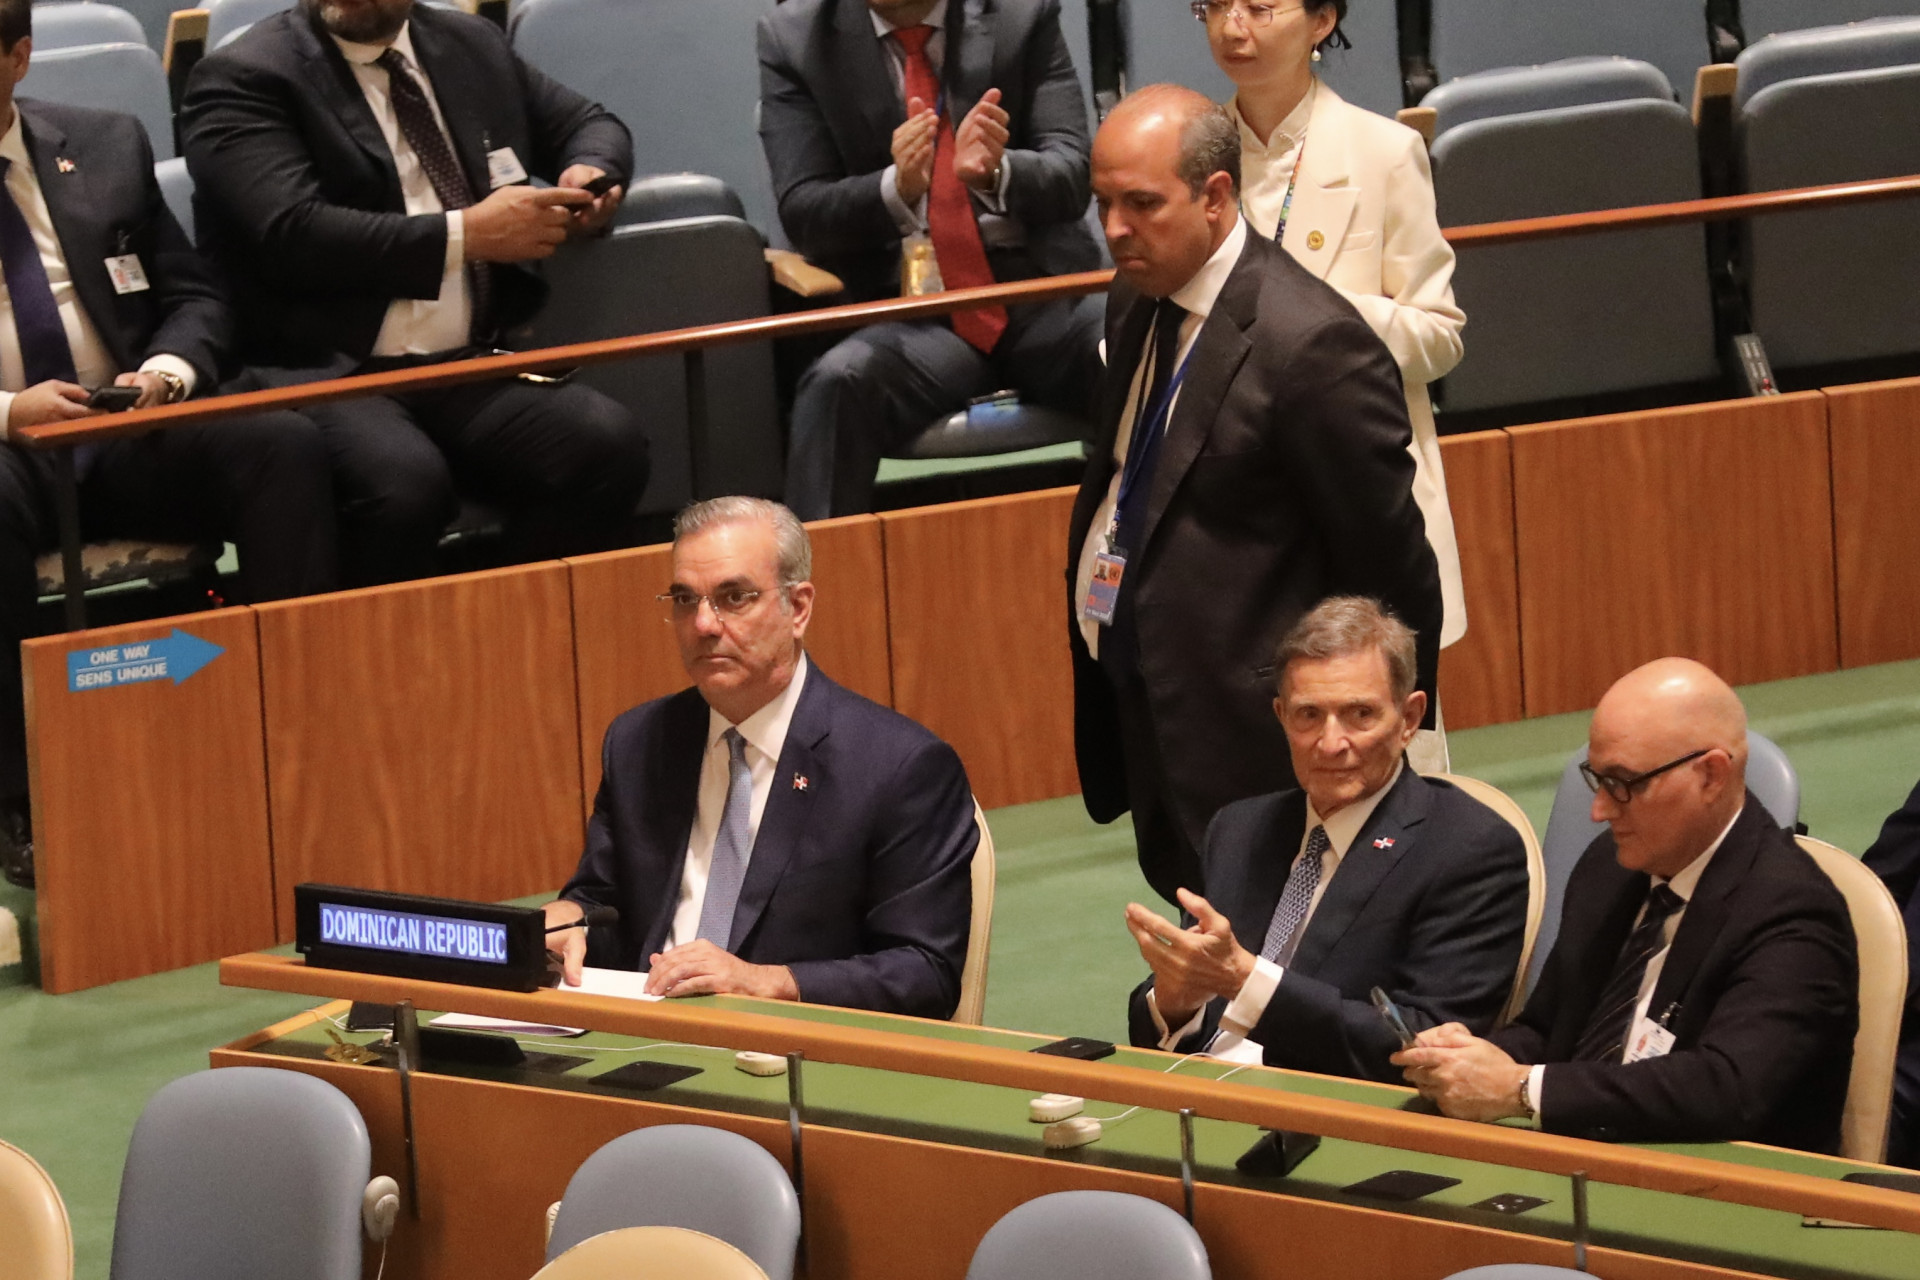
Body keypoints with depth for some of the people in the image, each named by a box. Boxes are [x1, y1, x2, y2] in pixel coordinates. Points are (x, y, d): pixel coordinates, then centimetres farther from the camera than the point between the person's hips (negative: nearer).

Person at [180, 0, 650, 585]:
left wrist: (592, 173, 7)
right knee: (402, 484, -37)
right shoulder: (243, 78, 0)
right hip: (325, 372, -5)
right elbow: (289, 235, -14)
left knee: (609, 446, -24)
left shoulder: (473, 47, 18)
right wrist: (467, 234, -12)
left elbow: (591, 126, 33)